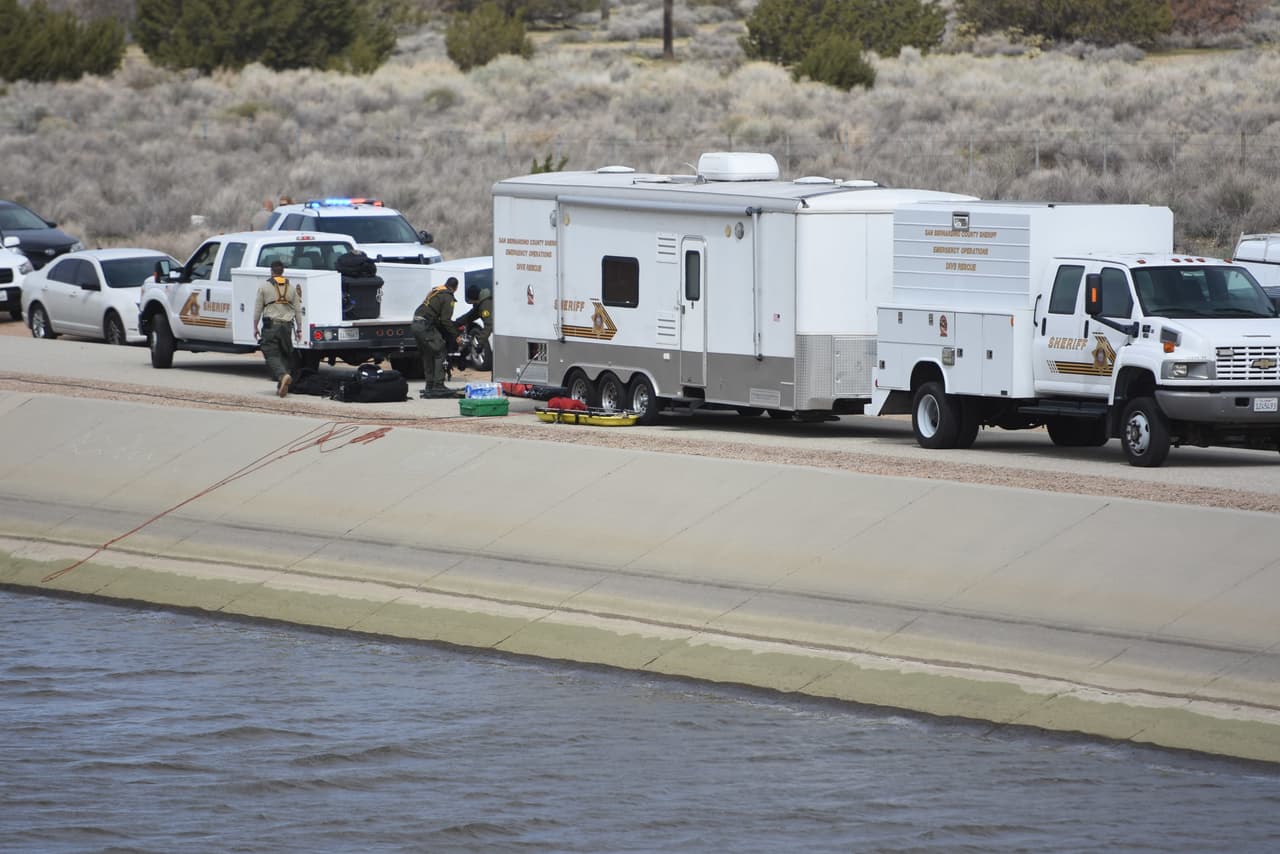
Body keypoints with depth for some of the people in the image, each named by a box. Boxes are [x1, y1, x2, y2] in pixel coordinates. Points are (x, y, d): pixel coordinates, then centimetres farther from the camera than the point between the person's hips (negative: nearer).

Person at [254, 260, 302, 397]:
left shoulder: (264, 286, 0)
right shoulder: (292, 287, 10)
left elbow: (258, 309, 1)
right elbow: (298, 309, 11)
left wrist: (255, 327, 9)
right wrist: (299, 328, 17)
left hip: (270, 326, -3)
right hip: (287, 325, 4)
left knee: (272, 355, -7)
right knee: (285, 356, 12)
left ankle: (283, 375, -34)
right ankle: (282, 386, 7)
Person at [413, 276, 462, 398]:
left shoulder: (435, 291, 23)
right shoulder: (447, 297, -6)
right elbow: (445, 320, -11)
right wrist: (455, 336, -3)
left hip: (416, 324, 9)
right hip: (426, 326, -9)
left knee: (427, 356, 16)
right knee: (439, 354, -5)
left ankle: (429, 387, 18)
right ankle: (438, 386, -11)